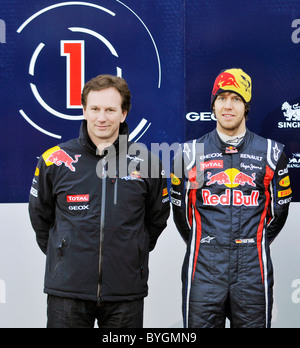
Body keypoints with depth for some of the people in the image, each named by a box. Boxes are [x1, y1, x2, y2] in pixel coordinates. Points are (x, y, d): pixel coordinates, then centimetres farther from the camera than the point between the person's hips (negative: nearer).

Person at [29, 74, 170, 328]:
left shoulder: (145, 162, 2)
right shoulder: (55, 160, 1)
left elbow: (157, 217, 14)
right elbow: (40, 216, 14)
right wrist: (59, 255, 12)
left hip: (126, 290, 1)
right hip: (67, 288, 0)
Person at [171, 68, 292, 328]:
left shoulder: (271, 153, 5)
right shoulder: (190, 153, 4)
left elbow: (279, 210, 13)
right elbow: (180, 209, 13)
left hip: (253, 270, 0)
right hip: (203, 269, 0)